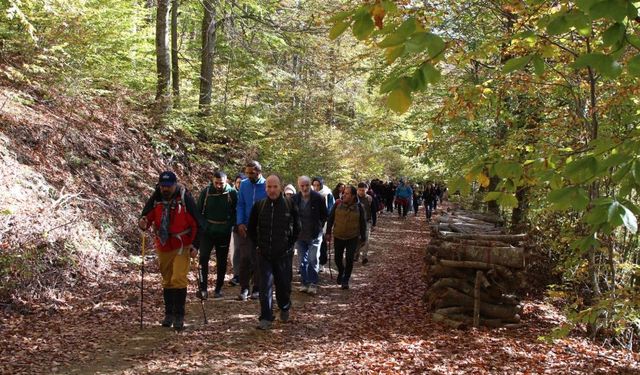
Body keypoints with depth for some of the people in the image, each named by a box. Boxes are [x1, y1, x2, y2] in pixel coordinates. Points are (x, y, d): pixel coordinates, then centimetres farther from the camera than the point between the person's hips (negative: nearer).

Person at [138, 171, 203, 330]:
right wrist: (143, 223, -26)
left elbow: (197, 223, -8)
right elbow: (146, 216, -2)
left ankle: (179, 315, -6)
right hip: (163, 246, 4)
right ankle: (169, 314, 26)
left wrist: (195, 245, -13)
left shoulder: (186, 199, -12)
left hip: (182, 246, -4)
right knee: (167, 281, 14)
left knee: (178, 279, -14)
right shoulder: (155, 199, -3)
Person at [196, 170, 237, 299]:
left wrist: (231, 226, -7)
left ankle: (218, 289, 19)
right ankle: (203, 288, -9)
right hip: (207, 231, -1)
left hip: (224, 233, 1)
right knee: (203, 257, -13)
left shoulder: (232, 193, -5)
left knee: (222, 261, 8)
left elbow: (236, 212, 3)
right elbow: (198, 210, 4)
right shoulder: (206, 192, -4)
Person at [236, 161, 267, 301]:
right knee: (245, 258, -3)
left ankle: (257, 289, 15)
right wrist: (240, 223, -6)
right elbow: (240, 205, 4)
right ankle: (244, 288, 6)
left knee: (258, 259, 6)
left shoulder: (267, 186, -7)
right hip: (245, 228, 1)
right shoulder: (244, 184, 1)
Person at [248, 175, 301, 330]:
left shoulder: (290, 205, -6)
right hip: (264, 254, 1)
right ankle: (266, 318, 4)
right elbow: (251, 228, 11)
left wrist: (289, 243, 4)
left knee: (283, 285, 11)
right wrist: (258, 243, 7)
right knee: (265, 287, -3)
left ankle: (285, 308, 38)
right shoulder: (259, 205, -2)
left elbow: (297, 227, 7)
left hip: (283, 254, -1)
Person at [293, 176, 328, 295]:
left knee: (313, 260, -7)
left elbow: (324, 215, 2)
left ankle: (313, 284, 1)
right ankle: (305, 283, 20)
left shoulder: (318, 198, -11)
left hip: (314, 235, -3)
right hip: (300, 235, 3)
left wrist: (319, 227, 1)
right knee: (302, 261, 9)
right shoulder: (295, 199, -5)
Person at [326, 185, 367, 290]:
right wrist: (328, 233, 0)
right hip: (338, 237, 1)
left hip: (352, 238, -1)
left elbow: (362, 223, 2)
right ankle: (341, 272, 41)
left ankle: (345, 280, 10)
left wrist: (363, 236, 3)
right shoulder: (338, 204, -8)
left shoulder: (358, 207, -8)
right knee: (338, 259, 11)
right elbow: (330, 219, 1)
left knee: (349, 260, -5)